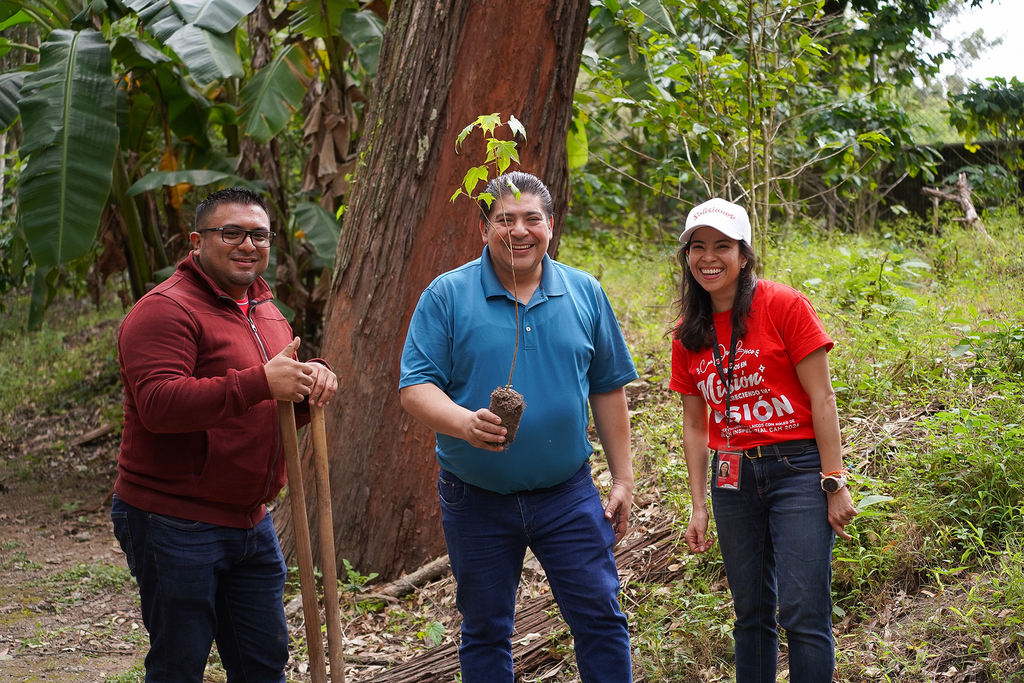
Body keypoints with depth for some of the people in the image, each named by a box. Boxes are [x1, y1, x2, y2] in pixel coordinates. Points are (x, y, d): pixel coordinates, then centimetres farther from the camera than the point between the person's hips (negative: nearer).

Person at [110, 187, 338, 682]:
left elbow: (282, 413, 22)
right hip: (174, 525, -8)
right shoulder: (165, 309, -14)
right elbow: (158, 404, -28)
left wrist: (311, 382, -2)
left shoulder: (267, 314, 16)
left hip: (252, 524, 8)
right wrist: (260, 382, -31)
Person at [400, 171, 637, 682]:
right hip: (477, 500, -1)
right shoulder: (447, 295, -5)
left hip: (567, 494, 1)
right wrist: (464, 423, -30)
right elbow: (415, 388, -10)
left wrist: (622, 477, 7)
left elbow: (607, 389, 9)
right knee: (484, 631, 10)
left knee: (601, 619, 1)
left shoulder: (584, 293, 4)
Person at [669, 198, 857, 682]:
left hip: (798, 469, -5)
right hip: (733, 478, 5)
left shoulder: (784, 306, -6)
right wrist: (699, 506, 10)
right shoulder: (688, 334, 9)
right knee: (751, 614, 10)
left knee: (803, 614, -9)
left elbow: (822, 399, -7)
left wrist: (835, 483, -11)